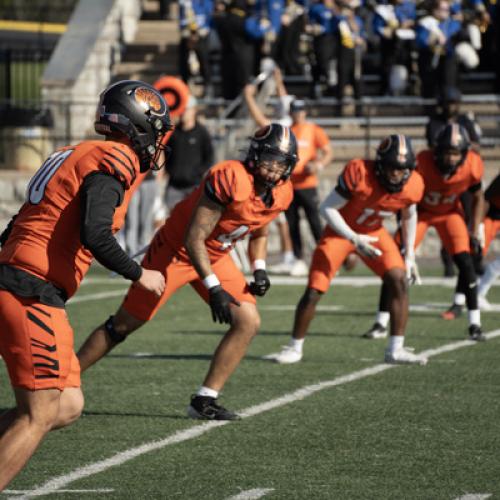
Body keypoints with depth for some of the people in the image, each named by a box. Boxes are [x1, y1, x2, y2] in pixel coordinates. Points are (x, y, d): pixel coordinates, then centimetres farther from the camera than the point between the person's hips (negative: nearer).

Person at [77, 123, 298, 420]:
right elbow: (194, 238, -30)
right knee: (123, 325, -1)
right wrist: (214, 289, -32)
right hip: (176, 249, -7)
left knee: (248, 322, -7)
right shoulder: (231, 179, -32)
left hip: (216, 258, 7)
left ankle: (205, 401, 1)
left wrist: (259, 270, -2)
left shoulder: (281, 194, -7)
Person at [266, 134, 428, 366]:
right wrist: (354, 239, -35)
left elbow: (409, 216, 6)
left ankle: (396, 350, -7)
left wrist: (409, 255, 7)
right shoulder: (359, 173, -33)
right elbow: (327, 208, -25)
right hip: (341, 230, -3)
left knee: (399, 281, -15)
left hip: (373, 232, 3)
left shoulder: (413, 185, -18)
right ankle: (294, 348, 11)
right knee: (313, 291, -7)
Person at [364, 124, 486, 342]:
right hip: (420, 211, -1)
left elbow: (477, 197, -6)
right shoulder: (423, 163, -34)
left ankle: (475, 324, -4)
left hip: (449, 212, 1)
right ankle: (381, 324, 0)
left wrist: (475, 232, -9)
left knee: (465, 262, -14)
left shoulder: (472, 166, -27)